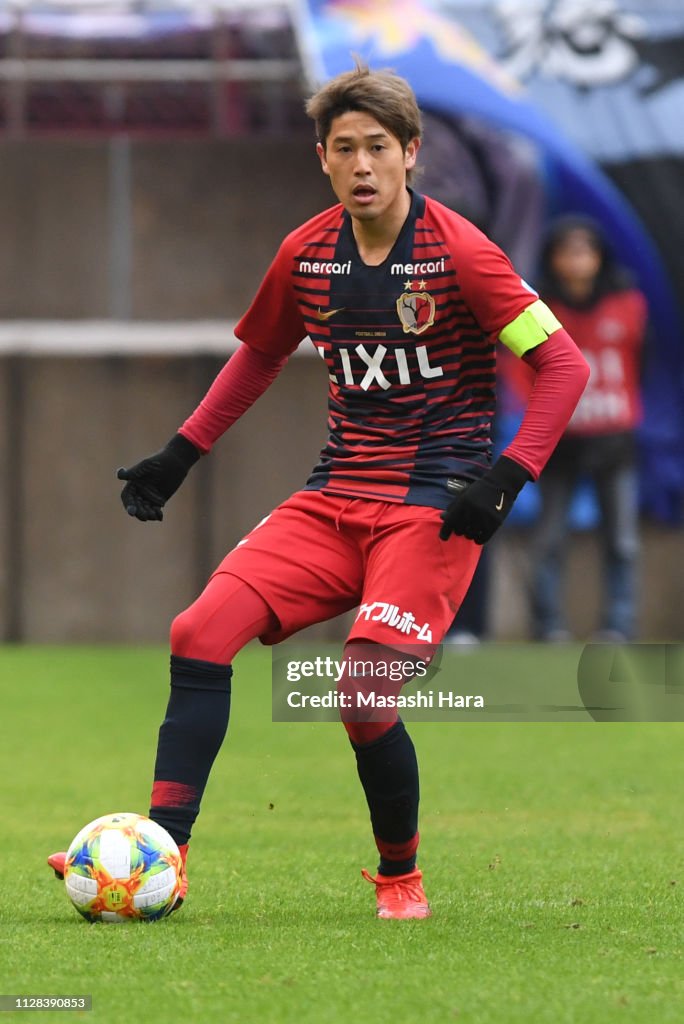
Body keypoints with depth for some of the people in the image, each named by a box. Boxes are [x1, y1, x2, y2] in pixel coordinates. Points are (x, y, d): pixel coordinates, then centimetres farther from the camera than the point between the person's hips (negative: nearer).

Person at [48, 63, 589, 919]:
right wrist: (180, 453, 19)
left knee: (364, 694, -20)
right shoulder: (307, 254, 6)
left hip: (431, 508, -6)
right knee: (201, 632, -12)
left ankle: (401, 878, 6)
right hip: (333, 499, 6)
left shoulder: (457, 252, -11)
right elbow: (259, 353, 25)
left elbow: (563, 364, -10)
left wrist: (507, 478, -19)